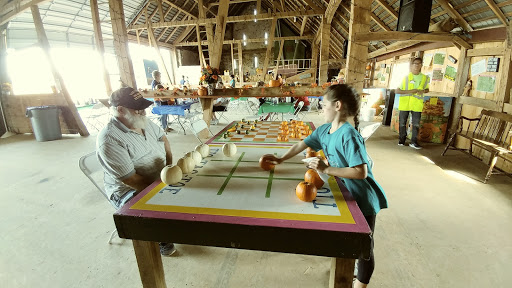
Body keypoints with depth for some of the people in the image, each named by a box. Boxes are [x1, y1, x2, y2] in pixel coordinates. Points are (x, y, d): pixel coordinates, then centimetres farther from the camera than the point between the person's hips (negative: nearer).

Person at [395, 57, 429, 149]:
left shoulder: (425, 78, 8)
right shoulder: (405, 77, 1)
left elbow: (427, 89, 21)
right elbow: (397, 91, -4)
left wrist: (423, 91, -4)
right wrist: (409, 91, -17)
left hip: (417, 104, 1)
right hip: (404, 103, -1)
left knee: (416, 124, 0)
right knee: (402, 123, 5)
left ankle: (413, 142, 9)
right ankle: (401, 140, 19)